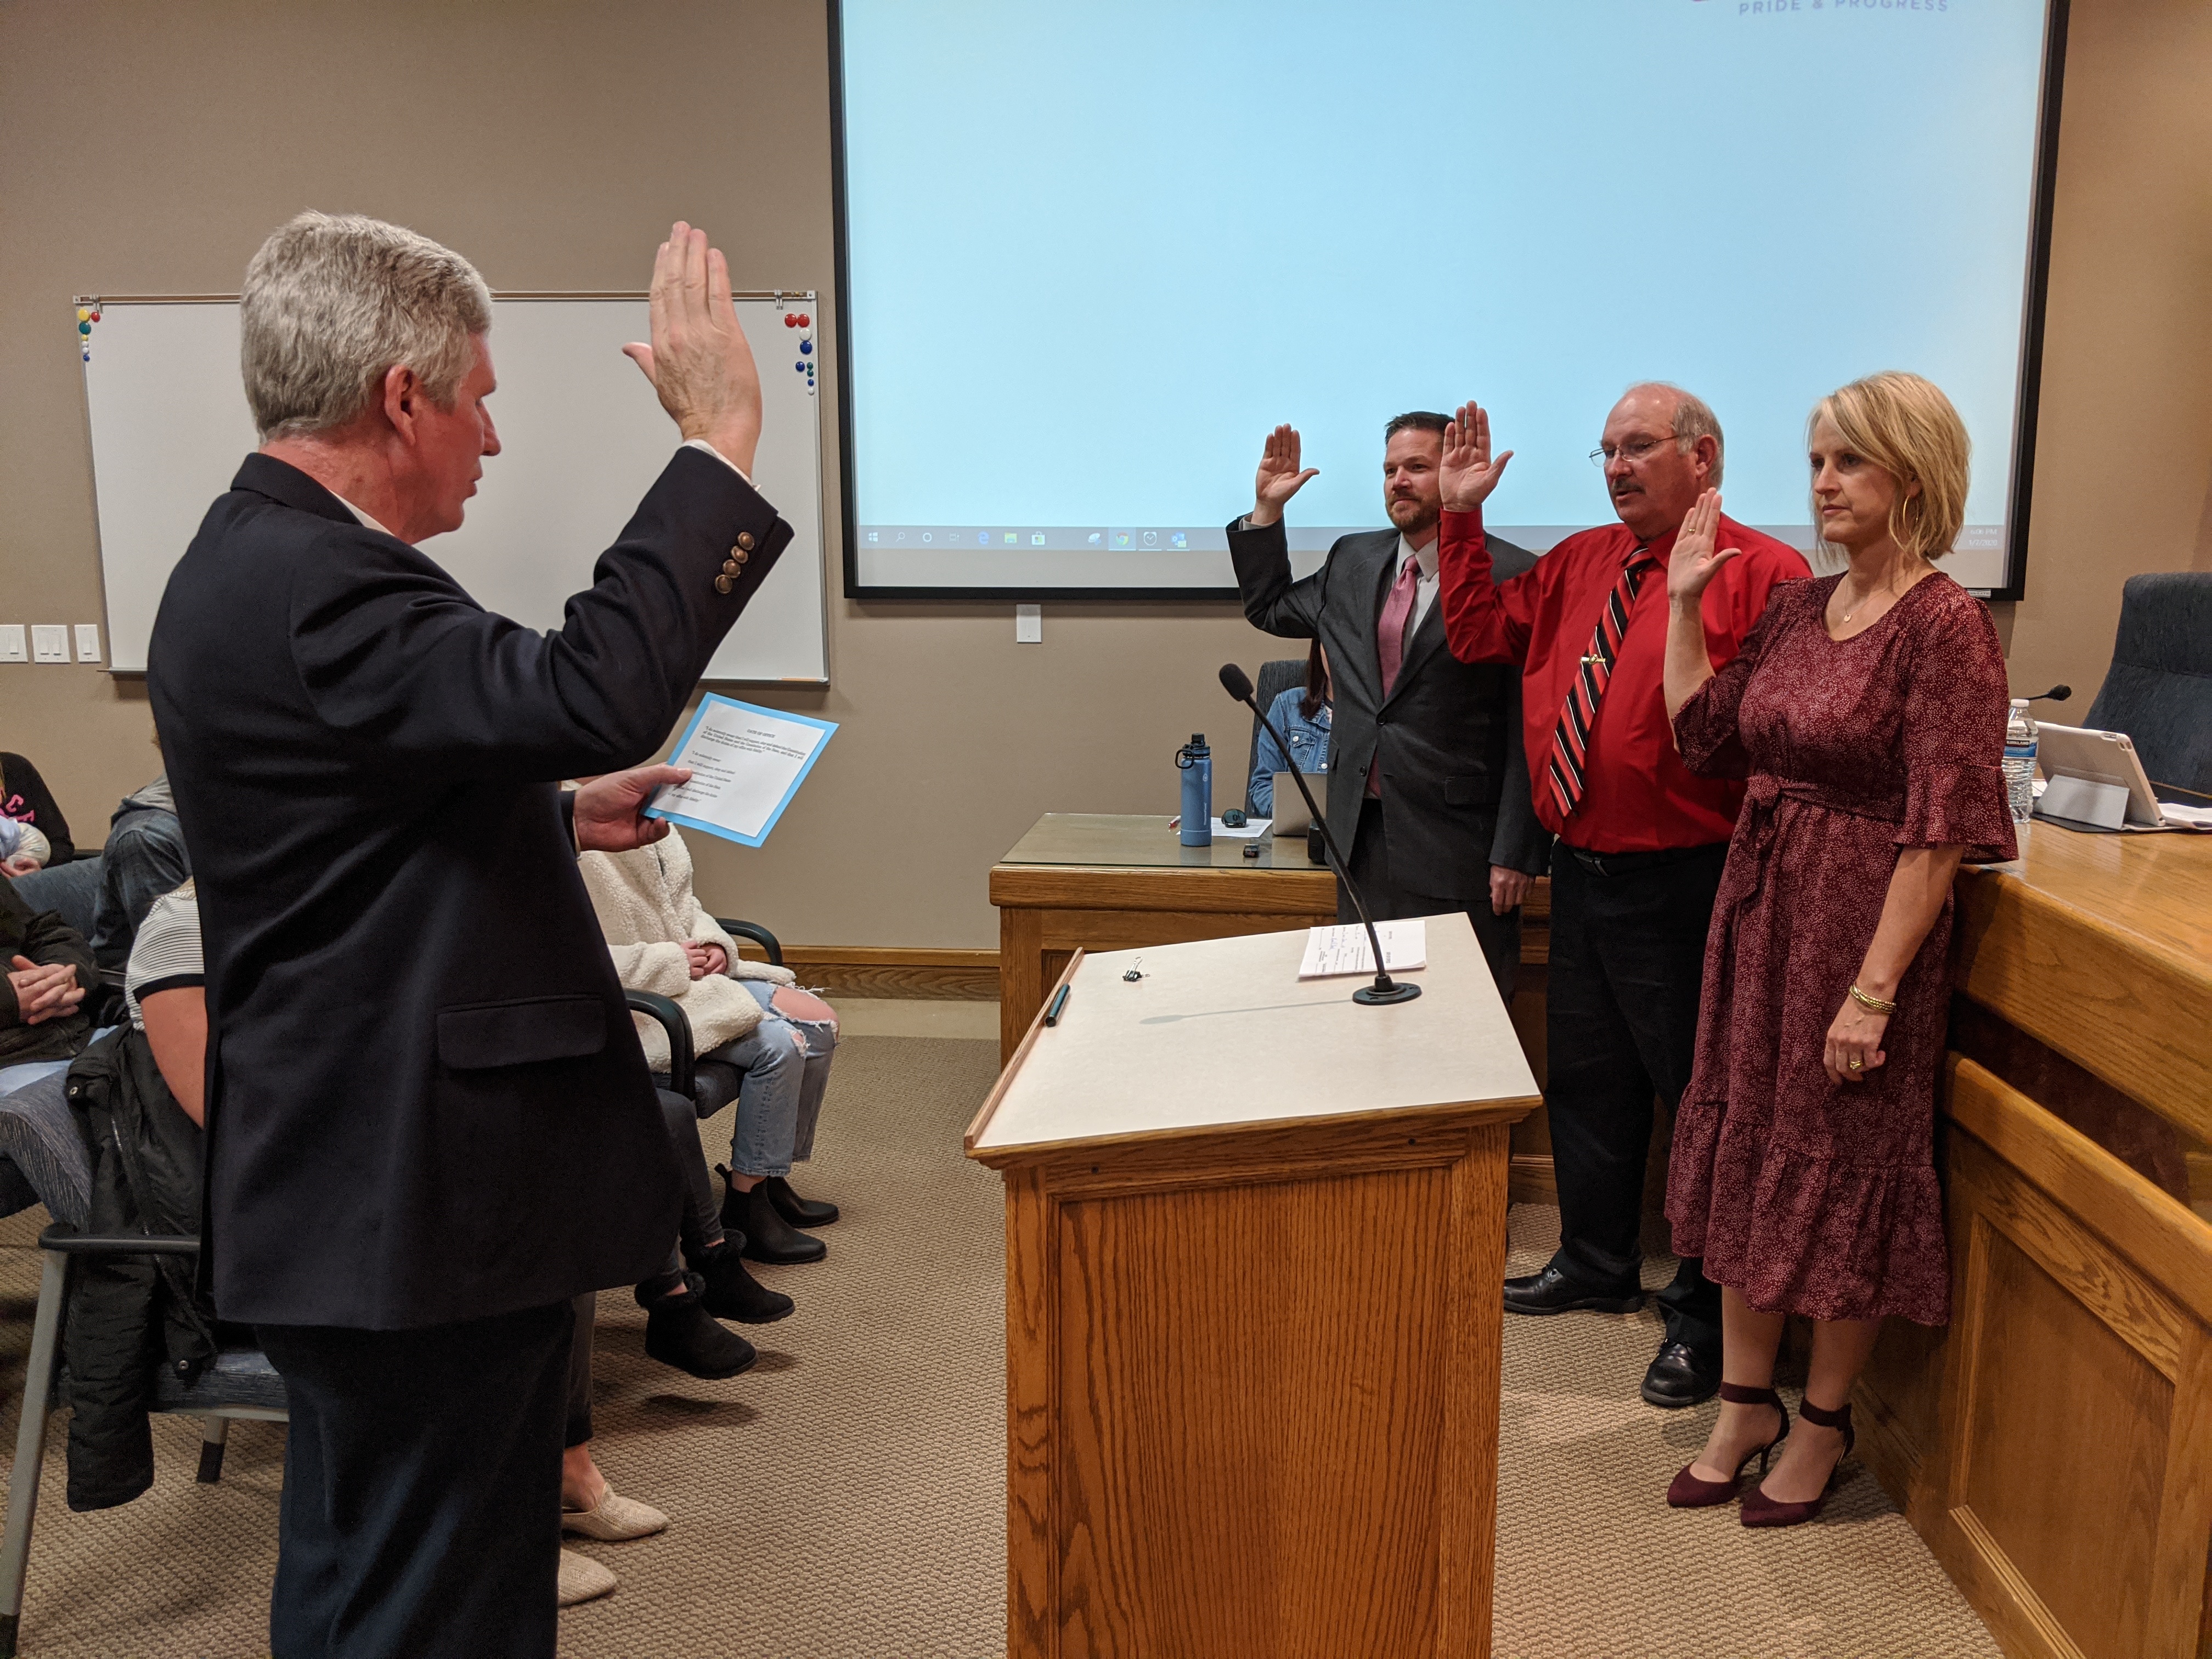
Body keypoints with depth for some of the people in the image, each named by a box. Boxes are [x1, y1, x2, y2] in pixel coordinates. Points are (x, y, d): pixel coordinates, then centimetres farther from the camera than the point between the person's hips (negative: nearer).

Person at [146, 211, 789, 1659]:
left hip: (355, 1198, 11)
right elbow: (594, 689, -36)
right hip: (421, 1211, -11)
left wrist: (560, 816, 16)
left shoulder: (257, 562, 12)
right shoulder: (312, 586, -23)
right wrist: (719, 436, -29)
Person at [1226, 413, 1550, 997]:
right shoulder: (1352, 561, 11)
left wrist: (1516, 854, -13)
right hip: (1364, 839, 6)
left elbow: (1531, 727, -10)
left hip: (1456, 848, -6)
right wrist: (1266, 511, 14)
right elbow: (1269, 609, 27)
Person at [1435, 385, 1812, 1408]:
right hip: (1581, 871, 8)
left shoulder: (1761, 572, -10)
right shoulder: (1578, 564, 13)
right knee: (1585, 1077, 20)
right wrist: (1463, 517, 10)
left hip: (1686, 883, -7)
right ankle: (1598, 1265, 41)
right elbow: (1477, 634, 16)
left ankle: (1705, 1316, 23)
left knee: (1703, 1091, 5)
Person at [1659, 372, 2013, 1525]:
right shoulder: (1798, 608, 7)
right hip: (1757, 907, 7)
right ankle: (1745, 1402, 30)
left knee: (1843, 1172, 8)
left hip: (1863, 921, -7)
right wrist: (1684, 599, 10)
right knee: (1742, 1150, 14)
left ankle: (1825, 1418, 29)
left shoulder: (1945, 625, -15)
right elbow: (1700, 732, 14)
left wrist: (1874, 989, -22)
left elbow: (1941, 828, -19)